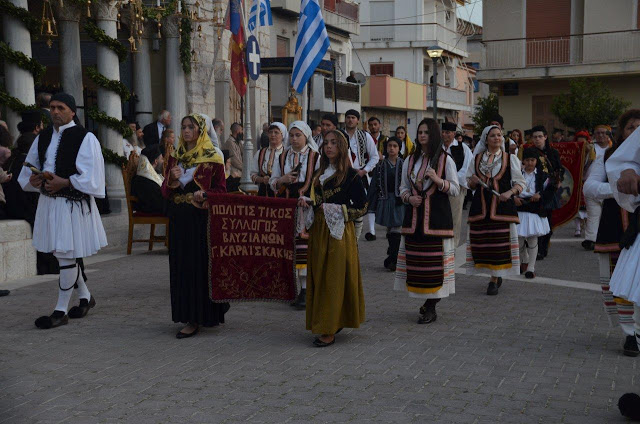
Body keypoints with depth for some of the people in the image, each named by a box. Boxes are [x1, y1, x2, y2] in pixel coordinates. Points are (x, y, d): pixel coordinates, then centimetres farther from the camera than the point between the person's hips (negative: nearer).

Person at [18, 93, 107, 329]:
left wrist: (64, 182, -23)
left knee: (66, 255, -3)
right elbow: (30, 166, 17)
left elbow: (91, 176, -15)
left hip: (72, 203, -7)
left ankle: (61, 311, 6)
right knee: (66, 254, 16)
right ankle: (85, 297, 34)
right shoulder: (43, 137, 11)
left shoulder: (85, 139, -9)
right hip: (48, 201, 7)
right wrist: (33, 179, -4)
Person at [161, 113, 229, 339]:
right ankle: (189, 315, 16)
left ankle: (197, 319, 1)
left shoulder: (213, 158, -2)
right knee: (182, 265, 6)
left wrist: (204, 194, -19)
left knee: (201, 265, -5)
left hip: (203, 218, -5)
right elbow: (165, 192, 12)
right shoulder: (175, 157, 12)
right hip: (179, 217, 5)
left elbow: (221, 190, -1)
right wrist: (172, 179, -9)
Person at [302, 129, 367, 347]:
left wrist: (336, 209, -15)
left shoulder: (350, 174, -6)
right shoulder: (320, 173, 15)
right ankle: (321, 323, 18)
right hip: (319, 230, 7)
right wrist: (307, 202, 0)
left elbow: (362, 207, -7)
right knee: (319, 276, 7)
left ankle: (330, 330, -1)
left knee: (334, 278, -5)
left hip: (339, 232, -7)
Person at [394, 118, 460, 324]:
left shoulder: (445, 159, 1)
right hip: (414, 215, 4)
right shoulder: (410, 160, 13)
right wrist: (409, 198, -4)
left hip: (437, 216, -4)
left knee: (434, 259, -6)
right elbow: (403, 187, 18)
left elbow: (455, 189, 0)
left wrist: (438, 180, -17)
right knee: (414, 258, 1)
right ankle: (428, 303, 14)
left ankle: (430, 307, 3)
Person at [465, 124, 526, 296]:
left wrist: (509, 193, -13)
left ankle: (494, 279, 3)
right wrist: (472, 182, -5)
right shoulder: (477, 158, 12)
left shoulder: (510, 158, 6)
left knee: (499, 241, -7)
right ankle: (496, 276, 20)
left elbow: (520, 183, 5)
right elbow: (470, 183, 19)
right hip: (480, 204, 3)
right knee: (480, 241, 1)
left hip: (502, 205, -2)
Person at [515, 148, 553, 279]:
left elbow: (550, 190, 4)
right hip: (519, 209, 1)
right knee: (519, 239, 6)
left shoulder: (542, 176, 4)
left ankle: (531, 267, 10)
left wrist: (540, 194, -12)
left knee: (532, 239, 0)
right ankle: (524, 261, 33)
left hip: (535, 210, -1)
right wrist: (514, 197, -9)